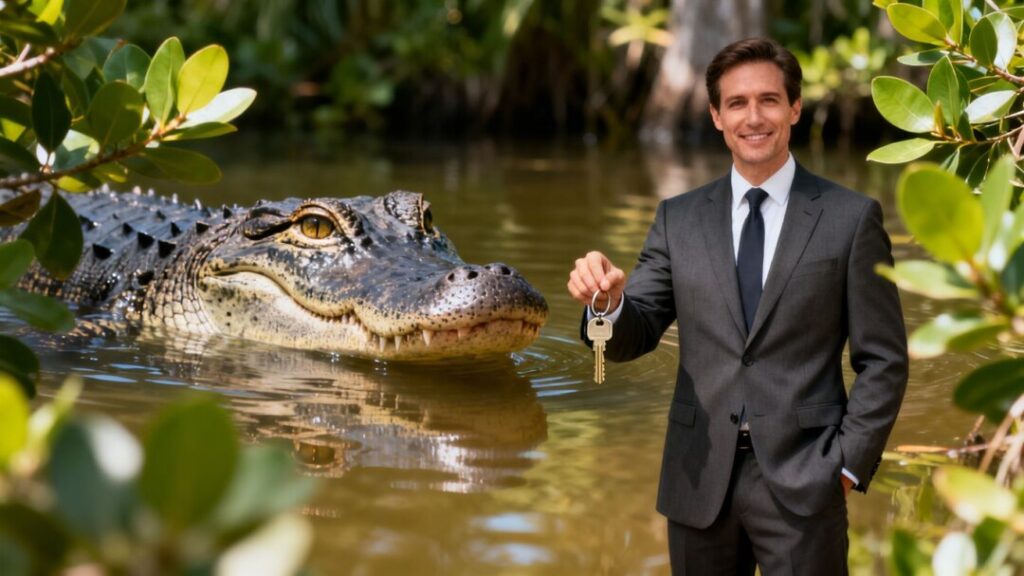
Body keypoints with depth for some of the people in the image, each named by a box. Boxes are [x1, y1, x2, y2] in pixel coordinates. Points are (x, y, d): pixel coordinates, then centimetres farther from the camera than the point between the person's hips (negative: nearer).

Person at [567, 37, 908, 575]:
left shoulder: (850, 218, -1)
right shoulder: (679, 218, 6)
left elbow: (883, 360, 0)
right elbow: (633, 338, 2)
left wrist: (849, 463, -7)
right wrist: (610, 299, -19)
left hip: (801, 481, -3)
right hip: (699, 479, 3)